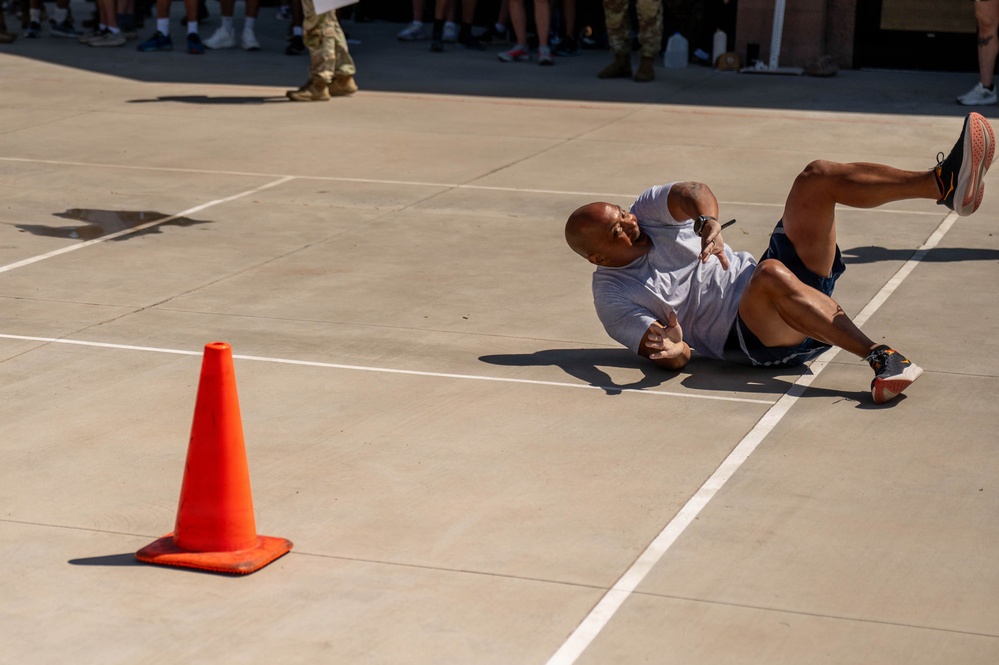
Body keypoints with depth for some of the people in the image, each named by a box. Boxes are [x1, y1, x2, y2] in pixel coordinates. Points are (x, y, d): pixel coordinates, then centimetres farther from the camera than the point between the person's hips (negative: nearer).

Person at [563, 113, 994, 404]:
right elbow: (670, 358, -11)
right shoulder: (614, 297, -5)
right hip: (755, 341, -7)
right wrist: (674, 350, -36)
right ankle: (879, 357, -49)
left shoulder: (648, 212, 9)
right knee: (771, 273, -42)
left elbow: (693, 193, -13)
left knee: (817, 177, -9)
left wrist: (708, 221, -36)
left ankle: (945, 184, -23)